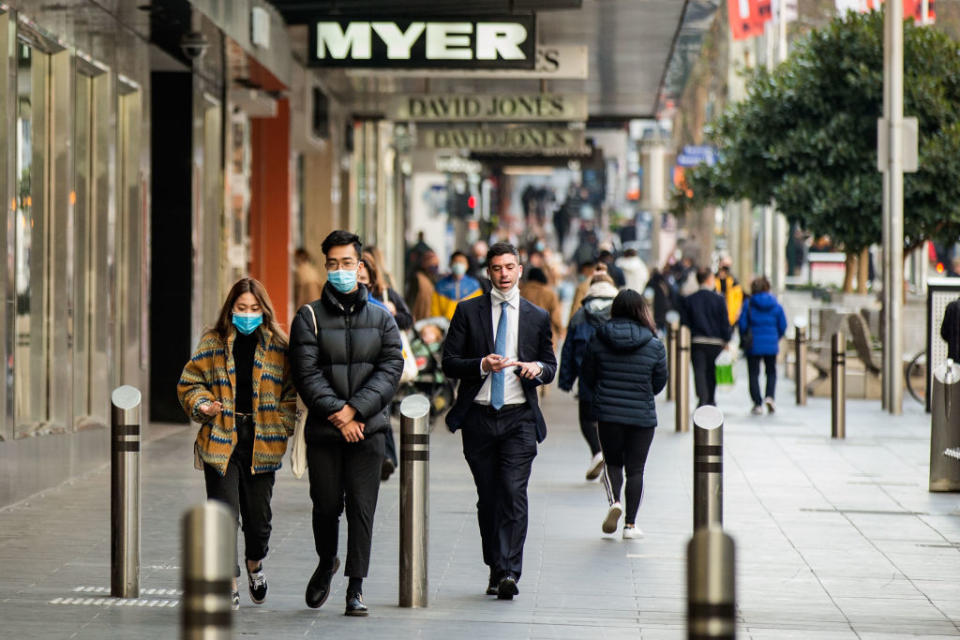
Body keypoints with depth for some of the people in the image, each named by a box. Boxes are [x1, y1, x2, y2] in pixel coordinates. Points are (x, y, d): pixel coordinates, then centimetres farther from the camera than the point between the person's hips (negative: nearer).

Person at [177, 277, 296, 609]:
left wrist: (282, 425, -3)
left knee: (258, 514, 8)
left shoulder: (278, 346, 5)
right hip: (221, 441, -1)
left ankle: (255, 564, 39)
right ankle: (228, 584, 0)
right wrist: (202, 405, -10)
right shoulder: (212, 343, 3)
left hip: (261, 442, 1)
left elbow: (291, 391, 10)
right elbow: (189, 382, 9)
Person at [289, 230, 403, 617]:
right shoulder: (309, 317, 3)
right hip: (323, 429, -1)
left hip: (367, 429, 1)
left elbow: (391, 368, 0)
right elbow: (307, 374, -5)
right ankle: (326, 563, 33)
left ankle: (356, 586, 3)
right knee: (326, 505, 6)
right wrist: (338, 414, -15)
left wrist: (356, 409, -12)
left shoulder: (381, 318, 9)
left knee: (362, 508, -3)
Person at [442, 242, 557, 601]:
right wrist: (482, 365, -17)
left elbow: (551, 365, 15)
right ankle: (495, 569, 19)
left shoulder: (537, 317, 9)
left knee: (514, 494, -13)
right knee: (487, 498, 8)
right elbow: (449, 363, 1)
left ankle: (509, 573, -16)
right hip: (478, 417, 1)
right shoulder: (468, 312, 5)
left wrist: (538, 368, -9)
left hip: (519, 417, -1)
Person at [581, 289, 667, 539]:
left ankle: (614, 502, -10)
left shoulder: (598, 341, -4)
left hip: (607, 414, 1)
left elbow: (587, 378, 6)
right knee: (635, 469, 8)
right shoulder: (654, 345, -7)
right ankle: (630, 524, 7)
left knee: (613, 462, 16)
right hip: (642, 415, -1)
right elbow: (660, 382, 4)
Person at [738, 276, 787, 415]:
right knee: (771, 372, 17)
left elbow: (742, 325, -7)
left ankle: (757, 403, 3)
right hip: (771, 345, 2)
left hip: (754, 345, -2)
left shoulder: (749, 304, -7)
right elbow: (783, 325, 3)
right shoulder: (776, 305, 0)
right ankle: (770, 396, -4)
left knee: (754, 373, 7)